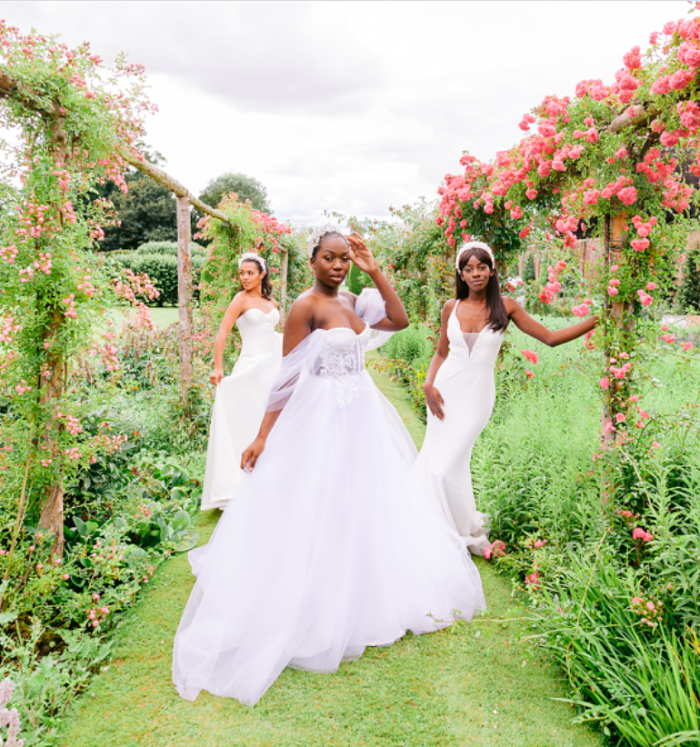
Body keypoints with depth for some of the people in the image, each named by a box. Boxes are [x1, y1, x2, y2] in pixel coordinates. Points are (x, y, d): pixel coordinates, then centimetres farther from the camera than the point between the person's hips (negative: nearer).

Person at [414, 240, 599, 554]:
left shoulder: (505, 306, -2)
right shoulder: (452, 307, 4)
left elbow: (550, 337, 0)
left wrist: (596, 320, -6)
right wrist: (428, 384, -2)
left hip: (476, 394, -3)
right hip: (446, 388, 3)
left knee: (448, 466, -7)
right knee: (434, 459, 6)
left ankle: (463, 531, 18)